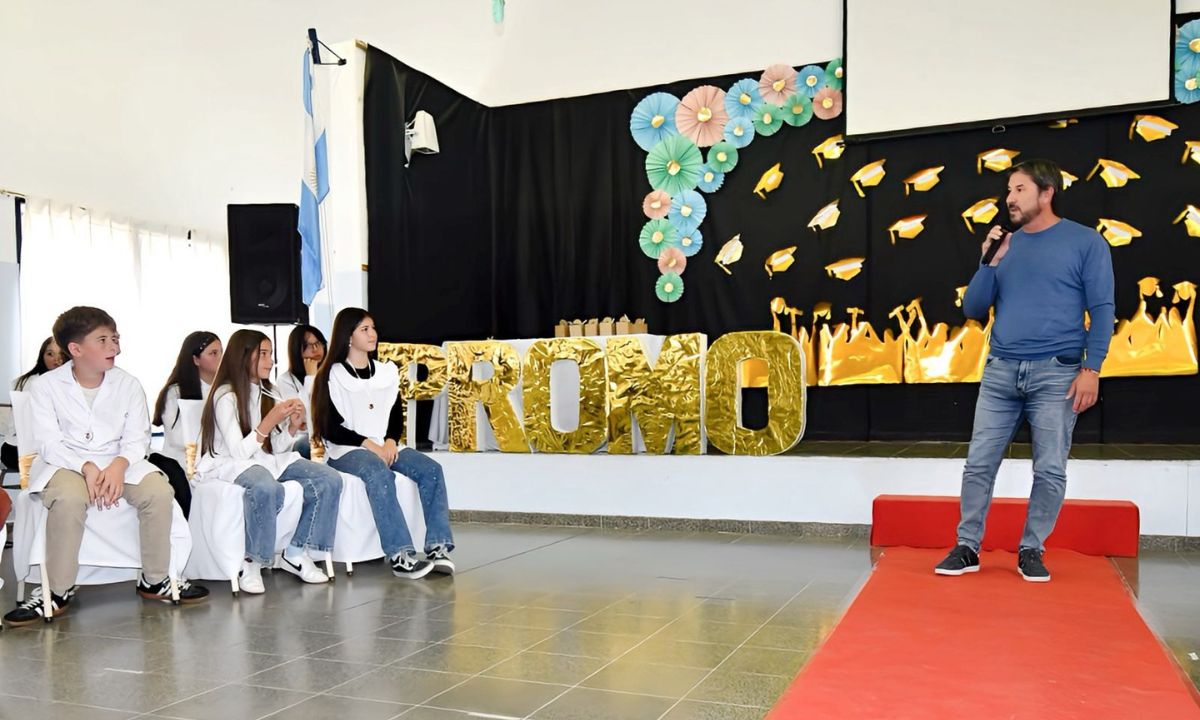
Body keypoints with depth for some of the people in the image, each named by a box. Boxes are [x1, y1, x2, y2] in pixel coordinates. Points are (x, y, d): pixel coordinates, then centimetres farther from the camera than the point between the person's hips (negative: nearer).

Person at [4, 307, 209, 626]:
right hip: (65, 464, -2)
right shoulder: (46, 386, -2)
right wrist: (87, 468, -26)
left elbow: (137, 438, 1)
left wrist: (118, 466, -21)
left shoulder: (128, 384, 5)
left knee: (160, 492, -24)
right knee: (69, 499, -36)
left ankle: (155, 580, -6)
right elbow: (49, 443, -9)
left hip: (118, 462, 3)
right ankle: (57, 591, -19)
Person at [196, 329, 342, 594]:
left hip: (269, 461, 7)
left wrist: (292, 425, -7)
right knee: (267, 488, -41)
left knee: (330, 480, -15)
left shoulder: (268, 394, 14)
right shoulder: (225, 396, -9)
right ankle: (251, 562, -22)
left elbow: (278, 449, 10)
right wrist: (271, 420, -23)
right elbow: (239, 451, -18)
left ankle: (296, 552, -7)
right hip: (230, 465, -7)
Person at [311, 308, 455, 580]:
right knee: (379, 474, -37)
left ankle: (438, 547, -27)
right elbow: (331, 428, -7)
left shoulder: (386, 371, 16)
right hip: (345, 450, -5)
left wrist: (390, 441, -7)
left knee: (431, 469, -21)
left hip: (384, 447, 5)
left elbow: (397, 415, 14)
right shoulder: (333, 375, 0)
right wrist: (368, 444, -17)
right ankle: (400, 555, -42)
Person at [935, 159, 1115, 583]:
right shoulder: (1005, 245, 13)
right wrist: (990, 262, -3)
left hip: (1056, 373, -3)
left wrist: (1091, 368, -12)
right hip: (1000, 372, 4)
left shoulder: (1086, 242, 1)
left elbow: (1102, 310, -3)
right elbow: (973, 309, 10)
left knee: (1050, 470, 1)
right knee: (979, 464, 2)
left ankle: (1031, 551, 15)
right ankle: (967, 548, 11)